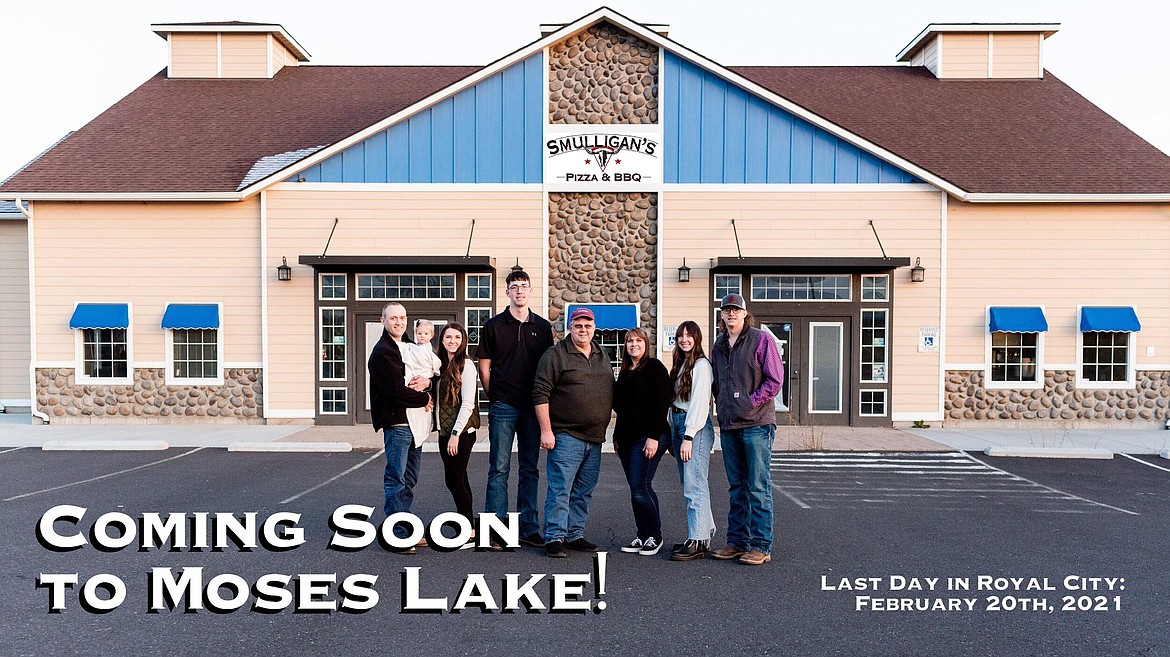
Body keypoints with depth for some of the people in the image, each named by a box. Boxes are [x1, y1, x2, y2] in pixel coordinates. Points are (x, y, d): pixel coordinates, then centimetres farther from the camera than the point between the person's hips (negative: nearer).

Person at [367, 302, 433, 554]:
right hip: (396, 423, -8)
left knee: (409, 480, 13)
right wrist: (425, 398, -5)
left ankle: (406, 530, 22)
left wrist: (427, 381, -4)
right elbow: (397, 391, -19)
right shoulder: (382, 352, -9)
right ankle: (397, 536, 3)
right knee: (396, 481, -3)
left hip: (415, 422, 8)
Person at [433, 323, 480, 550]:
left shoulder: (466, 365, -10)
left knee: (454, 480, -6)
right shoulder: (442, 365, 13)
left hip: (461, 432, -8)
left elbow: (467, 403, -15)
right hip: (445, 431, 8)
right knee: (458, 480, 11)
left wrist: (456, 433, -17)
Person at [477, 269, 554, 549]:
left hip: (533, 408, 3)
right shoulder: (494, 326, 1)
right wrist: (495, 396, 1)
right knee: (499, 469, 1)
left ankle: (529, 529, 17)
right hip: (503, 408, -3)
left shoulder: (542, 326, 9)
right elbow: (484, 366, 3)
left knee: (530, 470, 9)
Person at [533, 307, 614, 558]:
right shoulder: (555, 355, -5)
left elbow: (611, 392, 23)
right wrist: (546, 431, -14)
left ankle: (574, 535, 22)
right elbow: (541, 393, -10)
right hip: (566, 436, -6)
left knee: (583, 491, 12)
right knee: (560, 489, -5)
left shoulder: (602, 356, 15)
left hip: (594, 438, 7)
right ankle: (554, 538, 3)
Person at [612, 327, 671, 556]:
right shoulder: (624, 371, 18)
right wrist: (617, 436, 19)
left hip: (648, 438, -8)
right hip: (627, 438, 8)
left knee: (640, 489, -9)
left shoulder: (654, 367, -6)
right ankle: (642, 536, 16)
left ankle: (654, 536, 5)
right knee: (638, 489, 9)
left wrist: (654, 437, -19)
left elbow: (662, 403, -14)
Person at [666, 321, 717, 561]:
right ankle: (704, 535, 18)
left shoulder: (701, 365, -8)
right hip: (677, 424, 9)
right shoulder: (680, 364, 18)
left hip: (696, 427, -9)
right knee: (689, 485, 11)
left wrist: (688, 437, -18)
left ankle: (697, 541, -6)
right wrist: (674, 434, 11)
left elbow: (699, 402, -15)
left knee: (694, 485, -9)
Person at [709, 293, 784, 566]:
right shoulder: (718, 346, 16)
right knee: (736, 488, 13)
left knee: (758, 488, -2)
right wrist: (722, 408, 10)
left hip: (756, 424, -6)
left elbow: (775, 379, -9)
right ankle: (737, 542, 21)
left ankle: (761, 546, 4)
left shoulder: (761, 340, -4)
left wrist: (751, 402, -13)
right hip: (728, 426, 6)